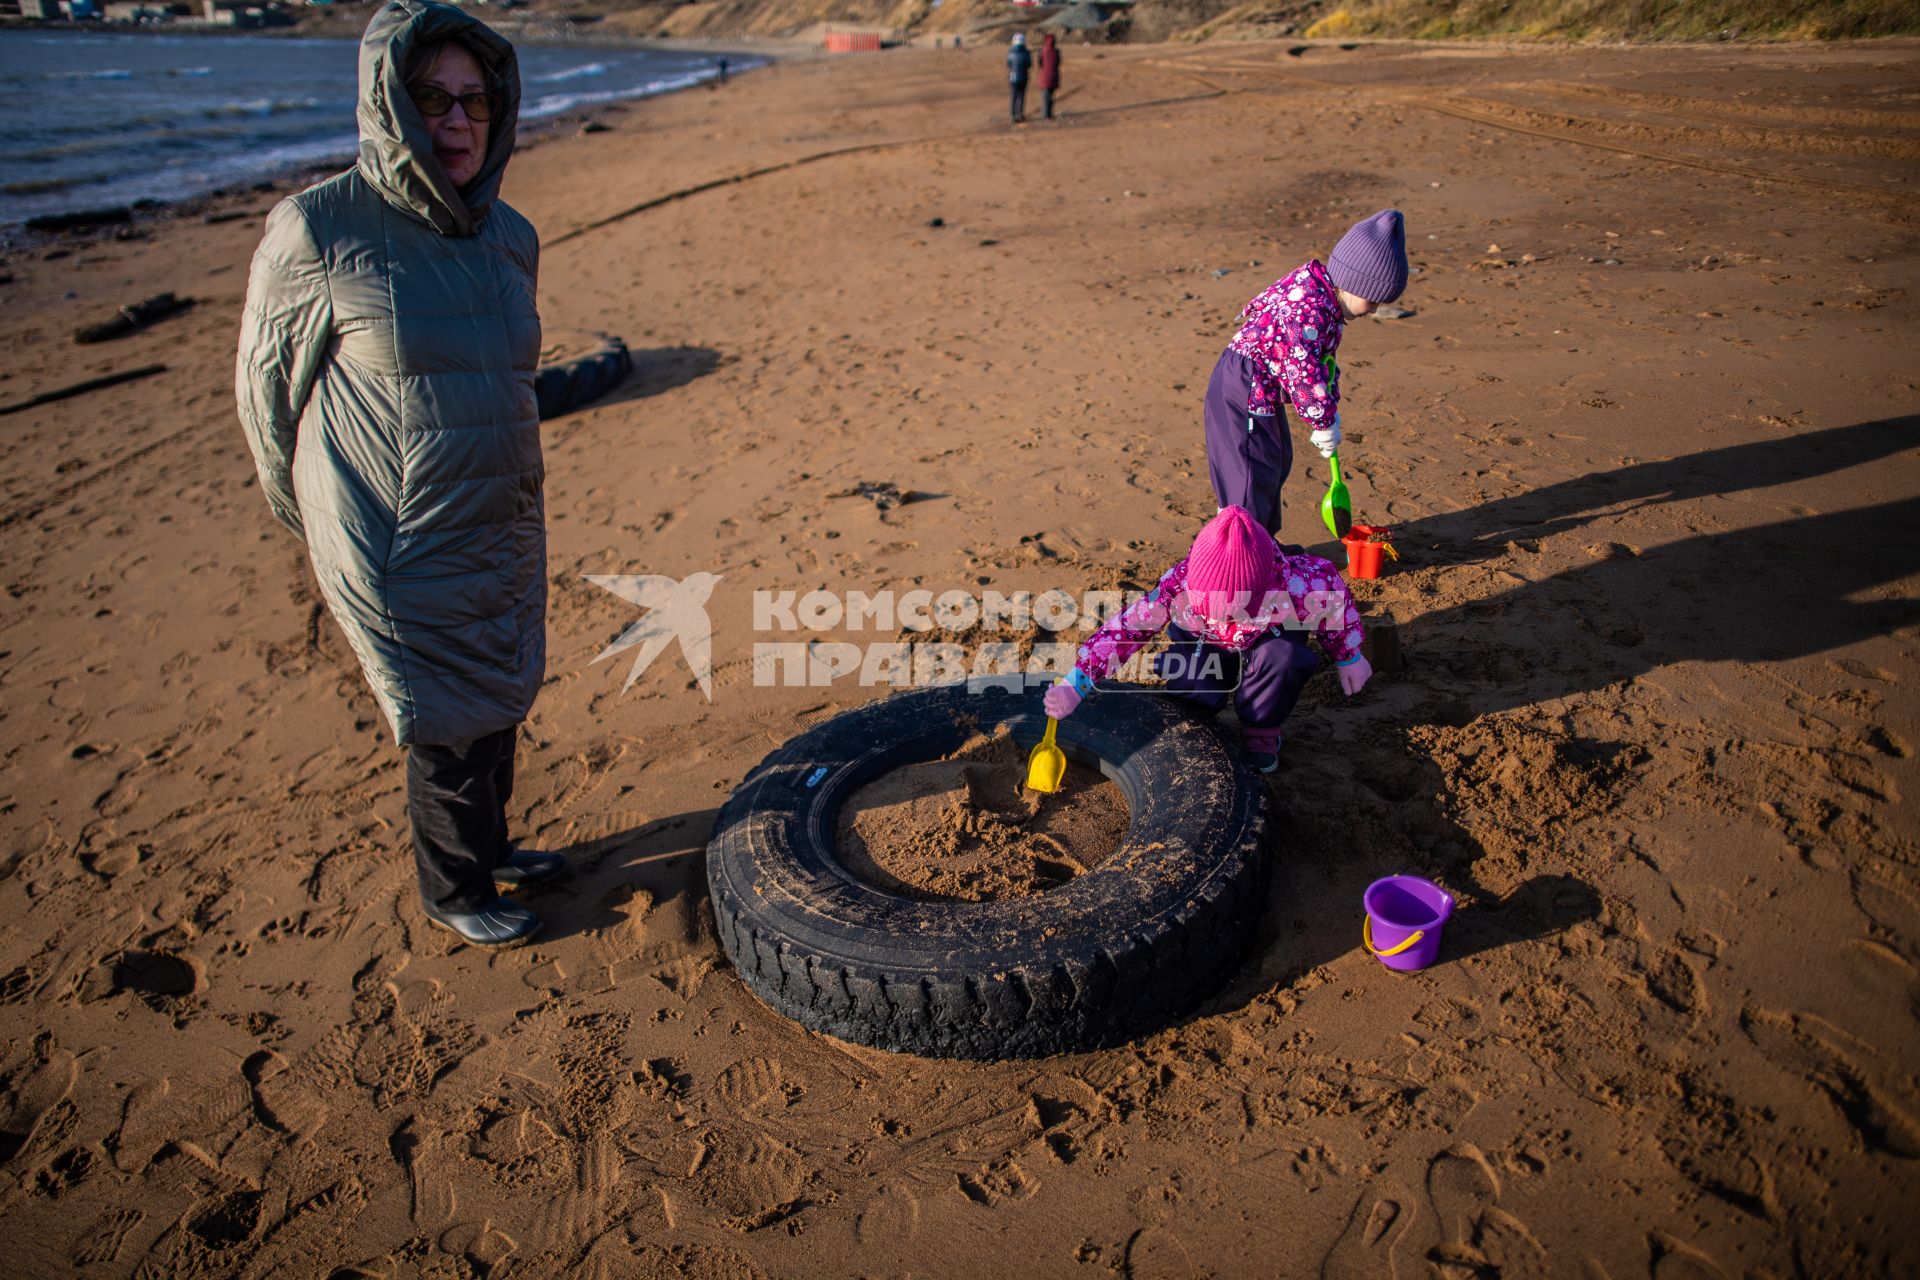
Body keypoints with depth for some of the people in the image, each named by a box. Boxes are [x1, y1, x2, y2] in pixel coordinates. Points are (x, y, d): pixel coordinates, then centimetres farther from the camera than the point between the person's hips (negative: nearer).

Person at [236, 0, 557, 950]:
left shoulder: (508, 239, 3)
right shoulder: (317, 231, -14)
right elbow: (266, 388, -3)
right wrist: (311, 515, 8)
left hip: (505, 534, 6)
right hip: (402, 551, -6)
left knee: (499, 698, 20)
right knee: (447, 723, 6)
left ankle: (488, 846, 45)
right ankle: (453, 890, 31)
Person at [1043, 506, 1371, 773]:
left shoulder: (1294, 585, -40)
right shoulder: (1178, 586, -39)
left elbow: (1332, 585, -17)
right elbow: (1124, 628, -33)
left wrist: (1349, 656, -4)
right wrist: (1074, 685, -39)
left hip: (1267, 639, 0)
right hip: (1202, 643, 0)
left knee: (1283, 657, -35)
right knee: (1186, 687, -30)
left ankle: (1261, 731, -6)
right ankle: (1196, 723, 10)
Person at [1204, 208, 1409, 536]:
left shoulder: (1323, 297, 6)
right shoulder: (1308, 308, -27)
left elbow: (1324, 360, 15)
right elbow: (1303, 371, -28)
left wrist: (1329, 410, 11)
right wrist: (1324, 423, -17)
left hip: (1262, 392, 11)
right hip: (1242, 392, -11)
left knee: (1276, 463, 20)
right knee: (1253, 475, -4)